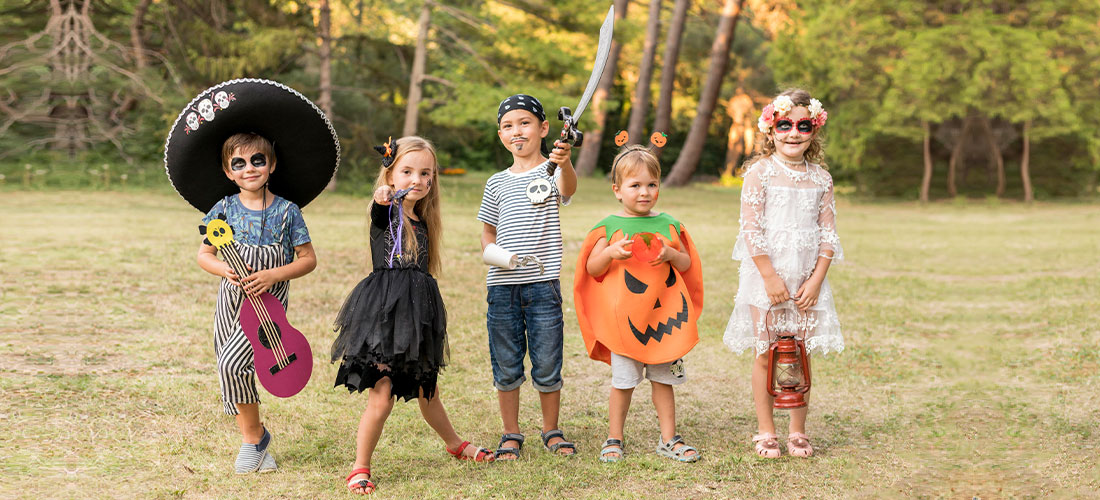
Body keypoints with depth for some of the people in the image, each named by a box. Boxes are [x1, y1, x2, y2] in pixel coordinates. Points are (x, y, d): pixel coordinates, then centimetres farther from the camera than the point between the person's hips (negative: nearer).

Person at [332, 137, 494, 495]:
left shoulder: (424, 222, 13)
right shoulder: (386, 213, -6)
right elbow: (378, 207, -32)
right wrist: (382, 197, -56)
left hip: (416, 315, 6)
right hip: (383, 310, -6)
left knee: (428, 392, 20)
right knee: (381, 396, -9)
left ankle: (455, 444, 44)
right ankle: (360, 469, 5)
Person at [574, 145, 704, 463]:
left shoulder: (668, 225, 7)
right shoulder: (610, 227, 0)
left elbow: (688, 264, 10)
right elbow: (592, 269, 0)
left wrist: (670, 254, -10)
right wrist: (611, 252, -18)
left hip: (663, 314, 2)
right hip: (624, 316, -2)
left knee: (663, 379, 10)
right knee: (623, 381, 3)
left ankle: (668, 440, 19)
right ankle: (614, 440, 16)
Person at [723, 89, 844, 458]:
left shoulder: (820, 178, 5)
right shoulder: (760, 172, -5)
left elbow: (828, 233, 5)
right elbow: (751, 229, -10)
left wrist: (815, 281, -5)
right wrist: (770, 277, -14)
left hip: (807, 279, 3)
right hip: (766, 276, -3)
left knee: (801, 355, 7)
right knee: (766, 355, 2)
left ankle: (798, 431, 18)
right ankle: (765, 431, 13)